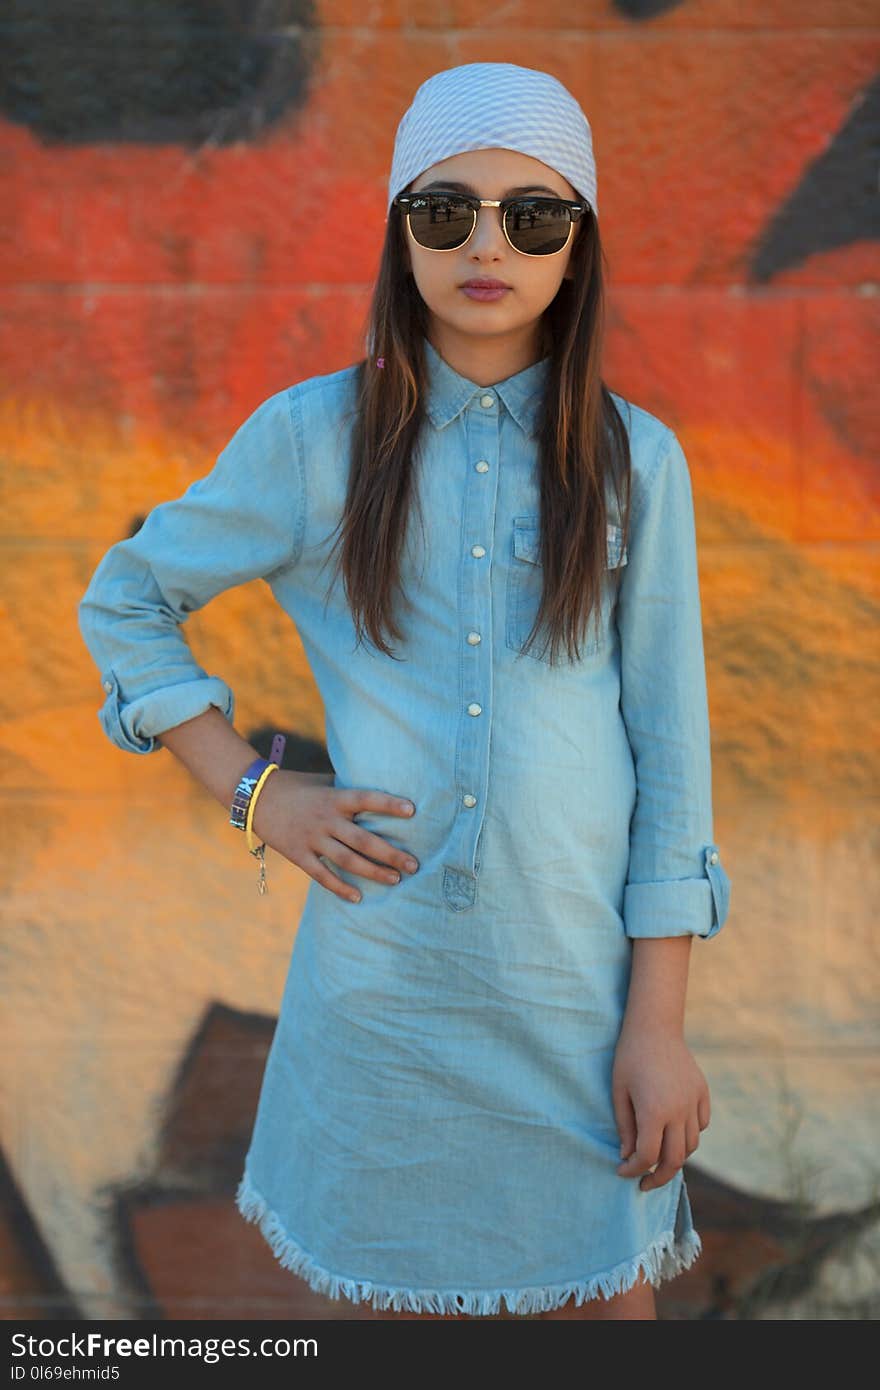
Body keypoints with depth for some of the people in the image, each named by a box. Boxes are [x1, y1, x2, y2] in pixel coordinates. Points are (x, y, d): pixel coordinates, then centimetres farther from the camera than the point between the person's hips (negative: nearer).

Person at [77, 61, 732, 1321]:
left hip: (579, 975, 0)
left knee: (604, 1294, 10)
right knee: (411, 1296, 14)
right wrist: (254, 791, -1)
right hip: (383, 967, 0)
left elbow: (668, 738, 0)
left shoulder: (635, 459, 0)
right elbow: (124, 604, 10)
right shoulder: (312, 437, -2)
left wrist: (660, 1019, -3)